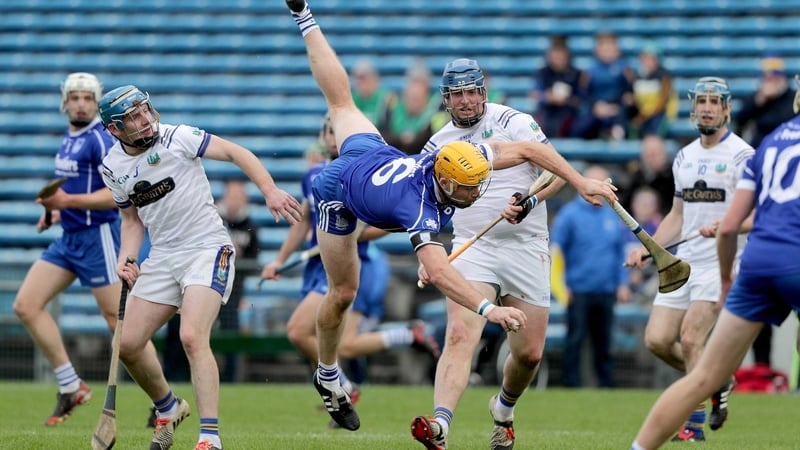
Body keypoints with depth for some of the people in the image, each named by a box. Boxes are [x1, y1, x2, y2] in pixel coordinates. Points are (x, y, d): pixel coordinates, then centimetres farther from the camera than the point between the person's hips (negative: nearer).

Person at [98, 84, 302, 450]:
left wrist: (270, 191, -20)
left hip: (208, 249, -6)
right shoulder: (113, 168, 3)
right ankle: (167, 408, 32)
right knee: (128, 344, 3)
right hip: (163, 256, 6)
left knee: (192, 338, -25)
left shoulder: (176, 137, -12)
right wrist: (126, 258, 0)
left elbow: (235, 152, -8)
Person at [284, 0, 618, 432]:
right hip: (340, 191, -5)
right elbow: (439, 273, -63)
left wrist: (581, 182, -30)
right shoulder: (420, 210, -49)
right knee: (342, 292, 6)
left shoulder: (459, 158, -33)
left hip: (372, 153, 5)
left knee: (341, 101, 32)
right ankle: (327, 376, 27)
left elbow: (528, 149, -26)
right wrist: (488, 309, -74)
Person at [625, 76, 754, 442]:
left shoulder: (742, 155, -8)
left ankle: (695, 423, -3)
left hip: (722, 262, -7)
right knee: (657, 340, -1)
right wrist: (647, 248, 11)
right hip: (684, 261, 7)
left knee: (690, 339, -16)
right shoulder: (685, 157, 14)